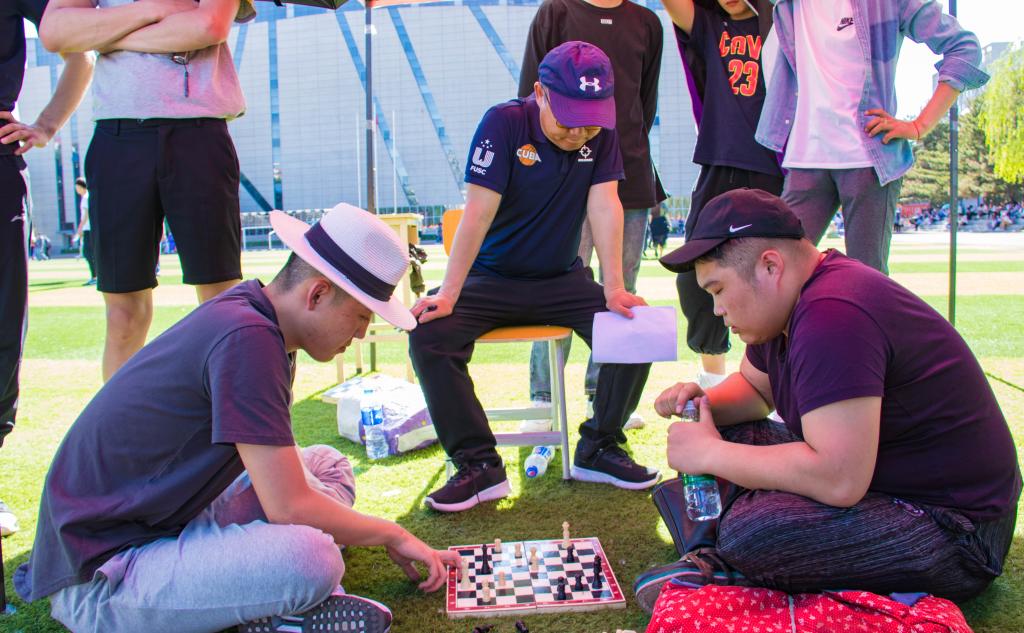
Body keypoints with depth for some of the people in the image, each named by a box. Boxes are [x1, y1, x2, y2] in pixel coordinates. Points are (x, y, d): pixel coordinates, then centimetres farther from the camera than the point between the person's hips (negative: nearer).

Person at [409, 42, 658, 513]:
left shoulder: (602, 133, -4)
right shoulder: (504, 123, -16)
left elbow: (604, 206, -11)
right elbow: (479, 211, -21)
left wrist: (614, 289, -22)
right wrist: (448, 293, -27)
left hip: (562, 280, 3)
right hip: (492, 280, -2)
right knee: (429, 334, -26)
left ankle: (598, 448, -1)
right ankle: (478, 465, -17)